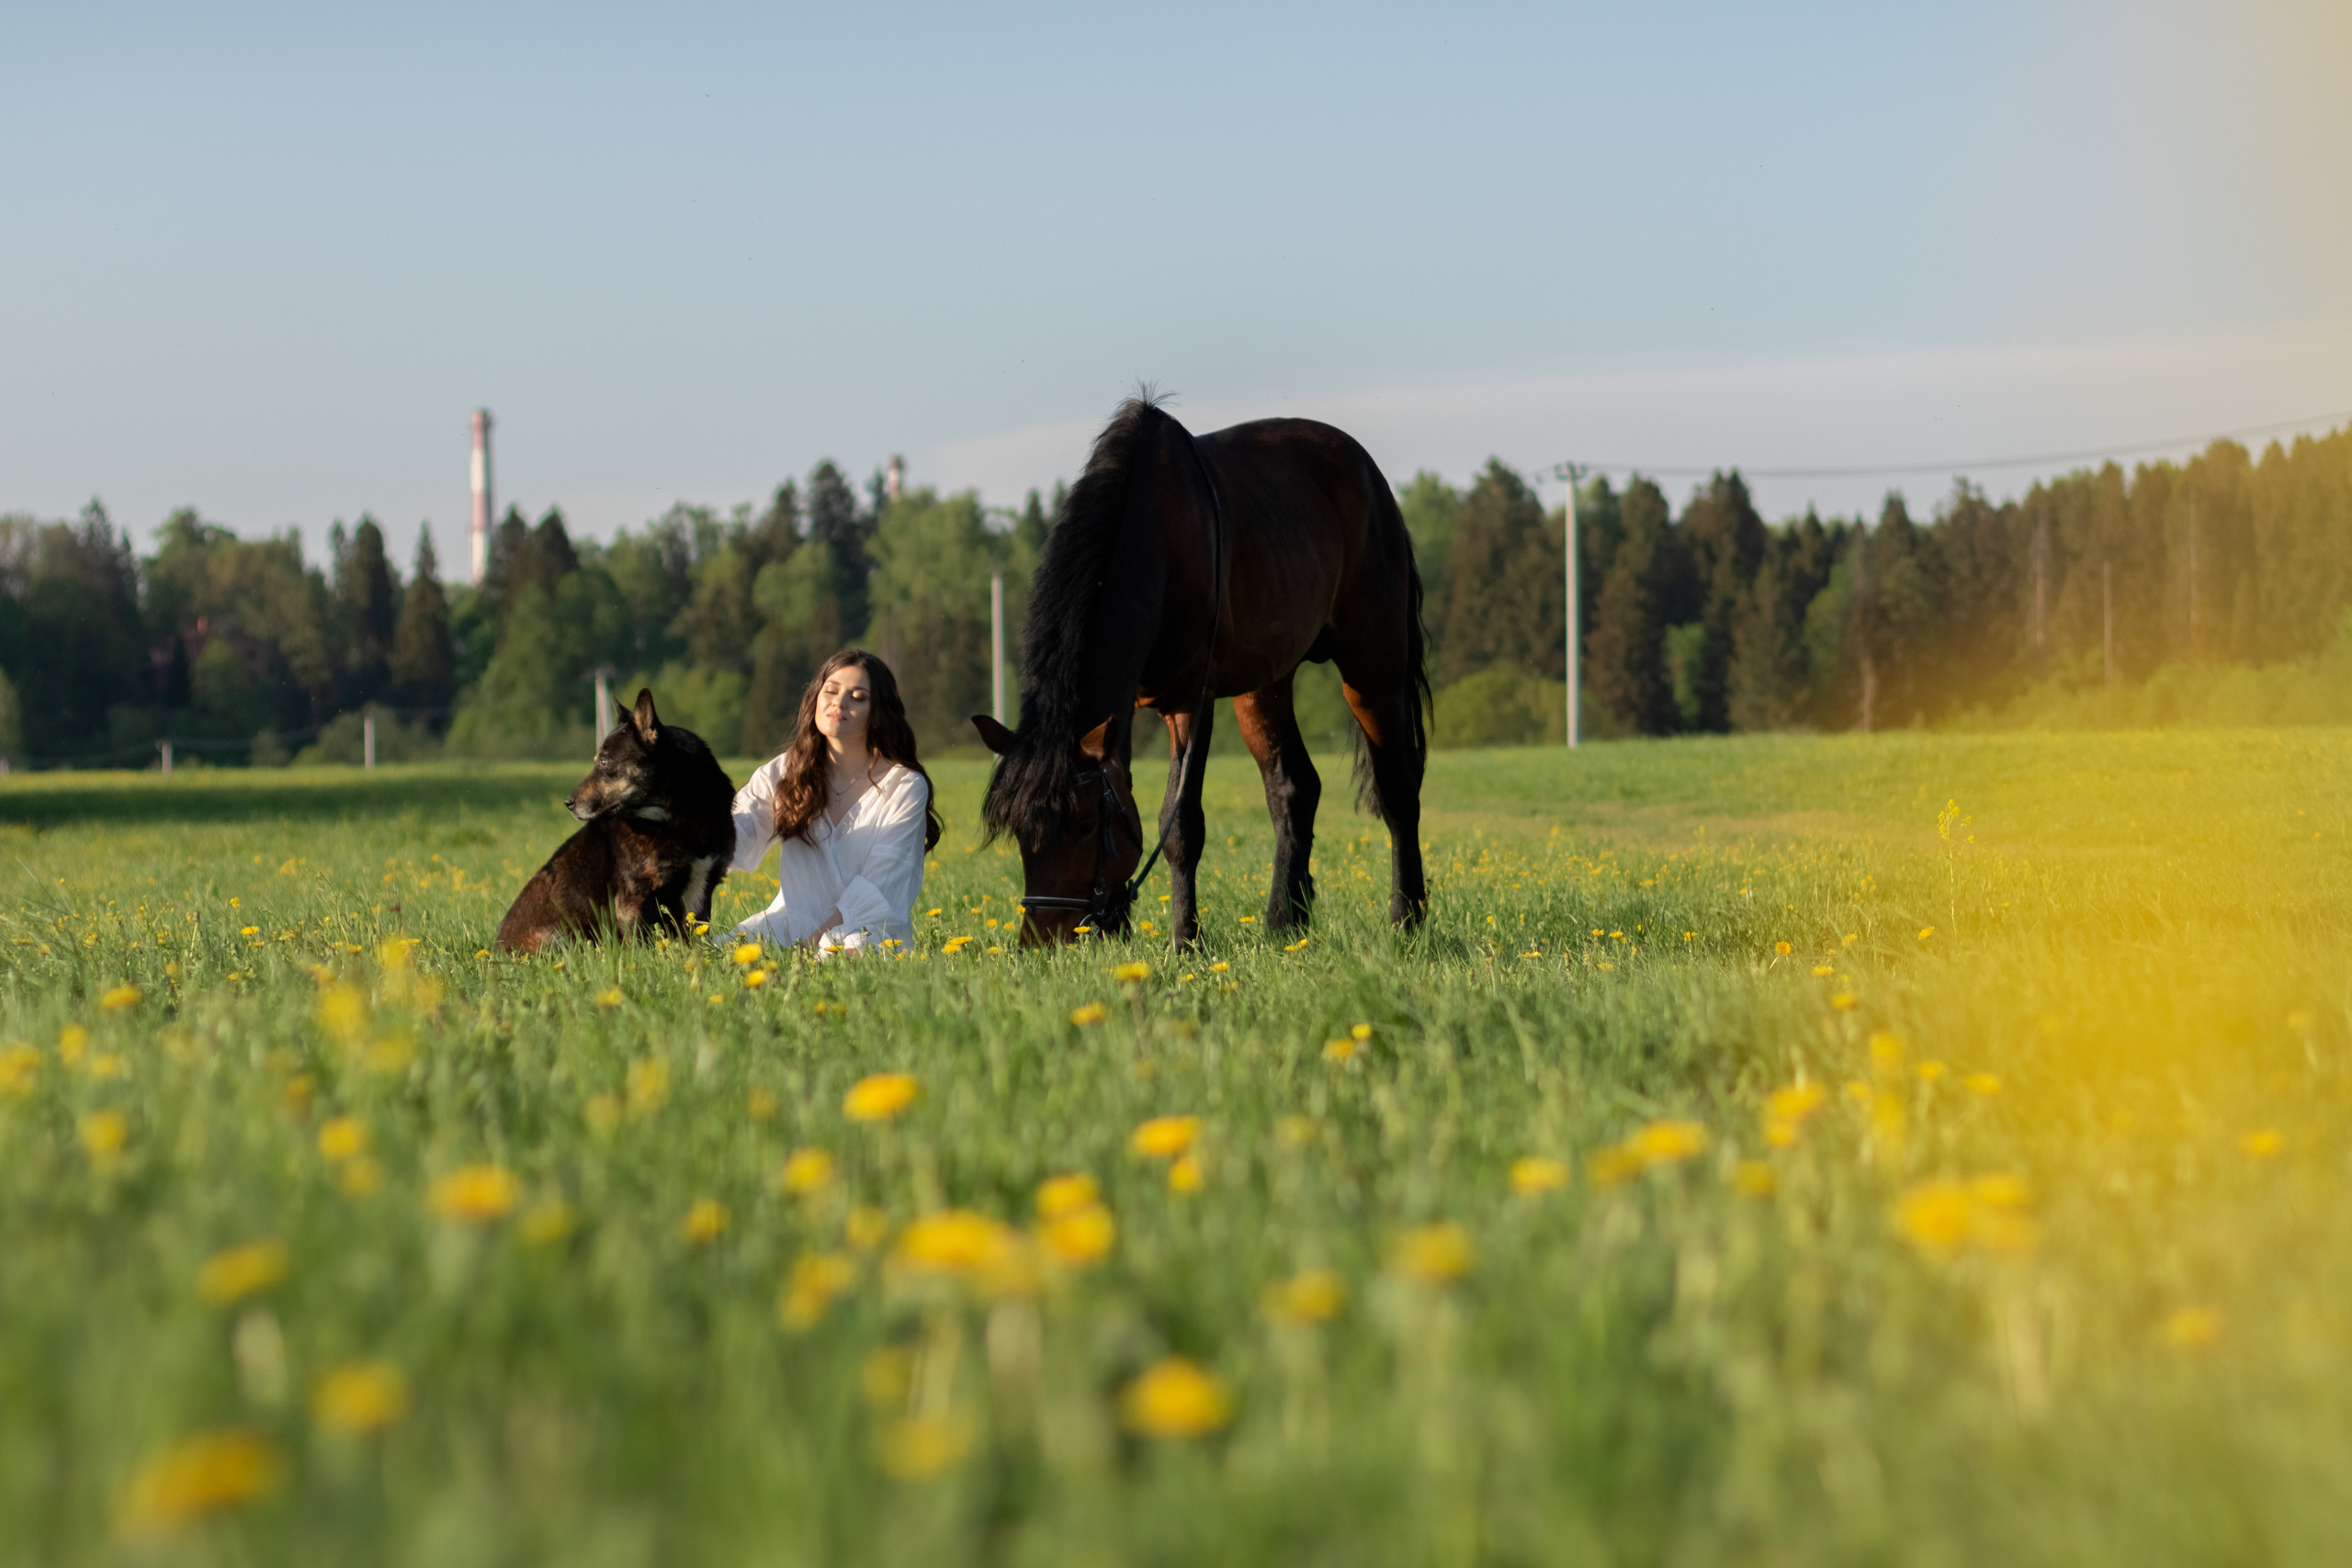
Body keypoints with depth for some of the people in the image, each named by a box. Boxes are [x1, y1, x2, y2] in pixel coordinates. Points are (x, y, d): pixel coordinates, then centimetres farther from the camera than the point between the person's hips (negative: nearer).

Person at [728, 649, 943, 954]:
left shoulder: (905, 786, -3)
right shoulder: (783, 772, 8)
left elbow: (877, 886, -10)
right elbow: (738, 841, -6)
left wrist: (816, 941, -21)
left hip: (872, 933, -3)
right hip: (792, 925, 3)